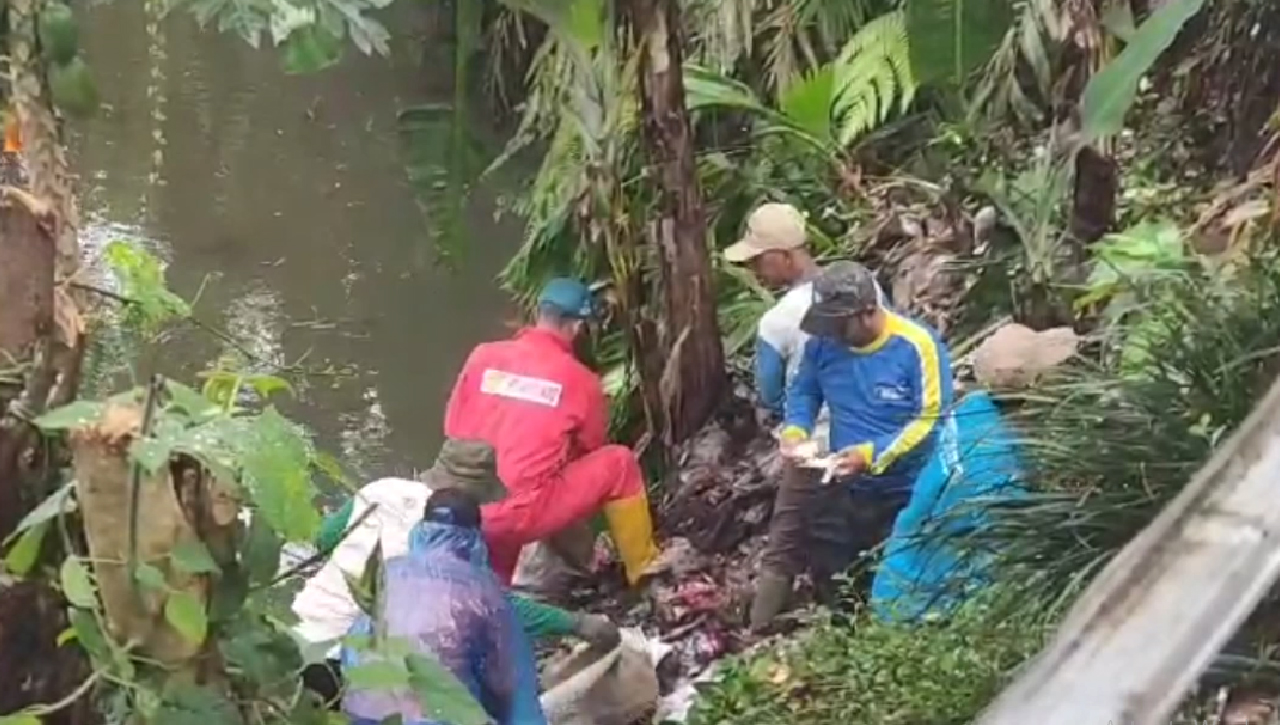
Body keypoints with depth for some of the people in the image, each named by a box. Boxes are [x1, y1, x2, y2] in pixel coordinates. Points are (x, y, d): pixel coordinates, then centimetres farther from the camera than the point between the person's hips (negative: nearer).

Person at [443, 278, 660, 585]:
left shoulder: (482, 356, 4)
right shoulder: (580, 381, -2)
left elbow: (453, 430, 12)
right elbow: (590, 449, 15)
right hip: (524, 513, -5)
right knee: (619, 463, 12)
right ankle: (644, 570, 23)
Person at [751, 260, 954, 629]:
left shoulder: (917, 346, -21)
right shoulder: (823, 342, -8)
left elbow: (932, 420, -21)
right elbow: (803, 392, 9)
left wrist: (872, 454, -30)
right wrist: (794, 432, -12)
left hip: (905, 495, -4)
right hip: (843, 489, 4)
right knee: (832, 588, 16)